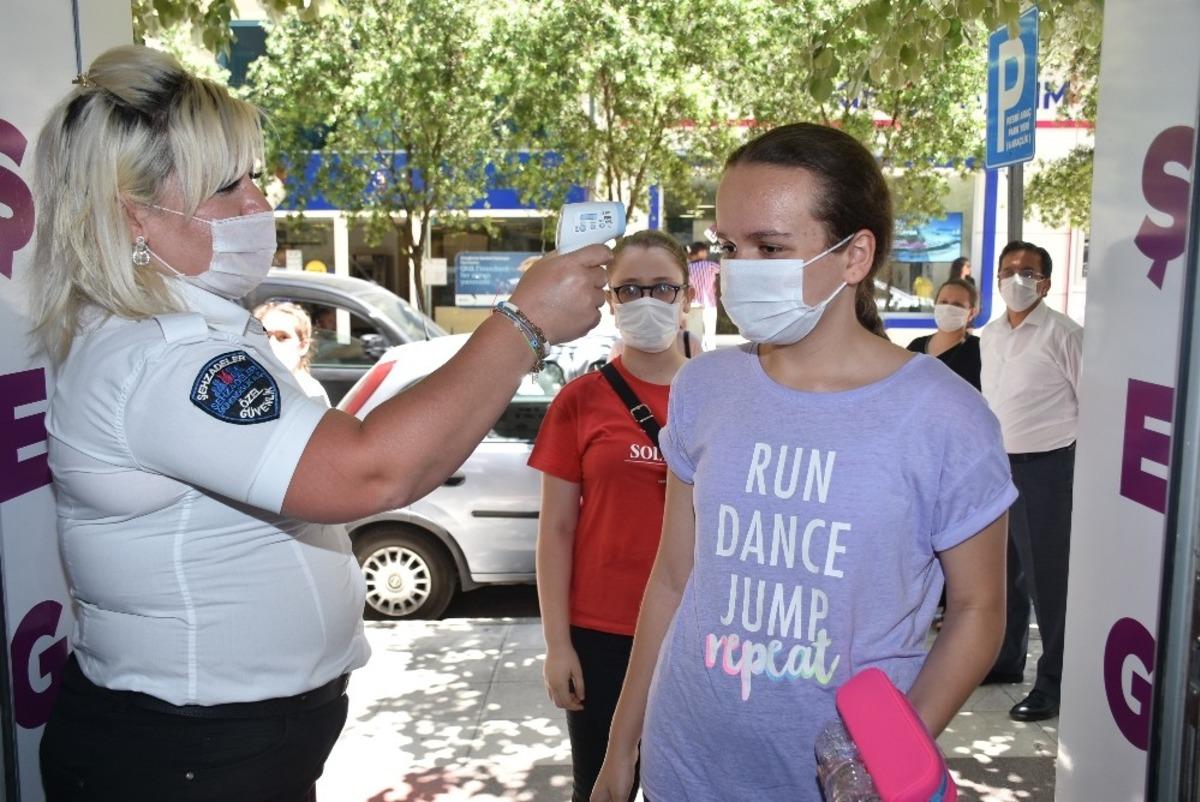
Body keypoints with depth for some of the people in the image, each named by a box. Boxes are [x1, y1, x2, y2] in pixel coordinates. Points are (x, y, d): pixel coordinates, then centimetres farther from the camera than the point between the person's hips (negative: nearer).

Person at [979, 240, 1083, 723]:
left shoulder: (1063, 334, -8)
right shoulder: (989, 336, 12)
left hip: (1044, 467, -7)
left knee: (1046, 575, -2)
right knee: (1003, 569, 17)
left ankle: (1053, 683, 10)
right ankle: (1005, 659, 33)